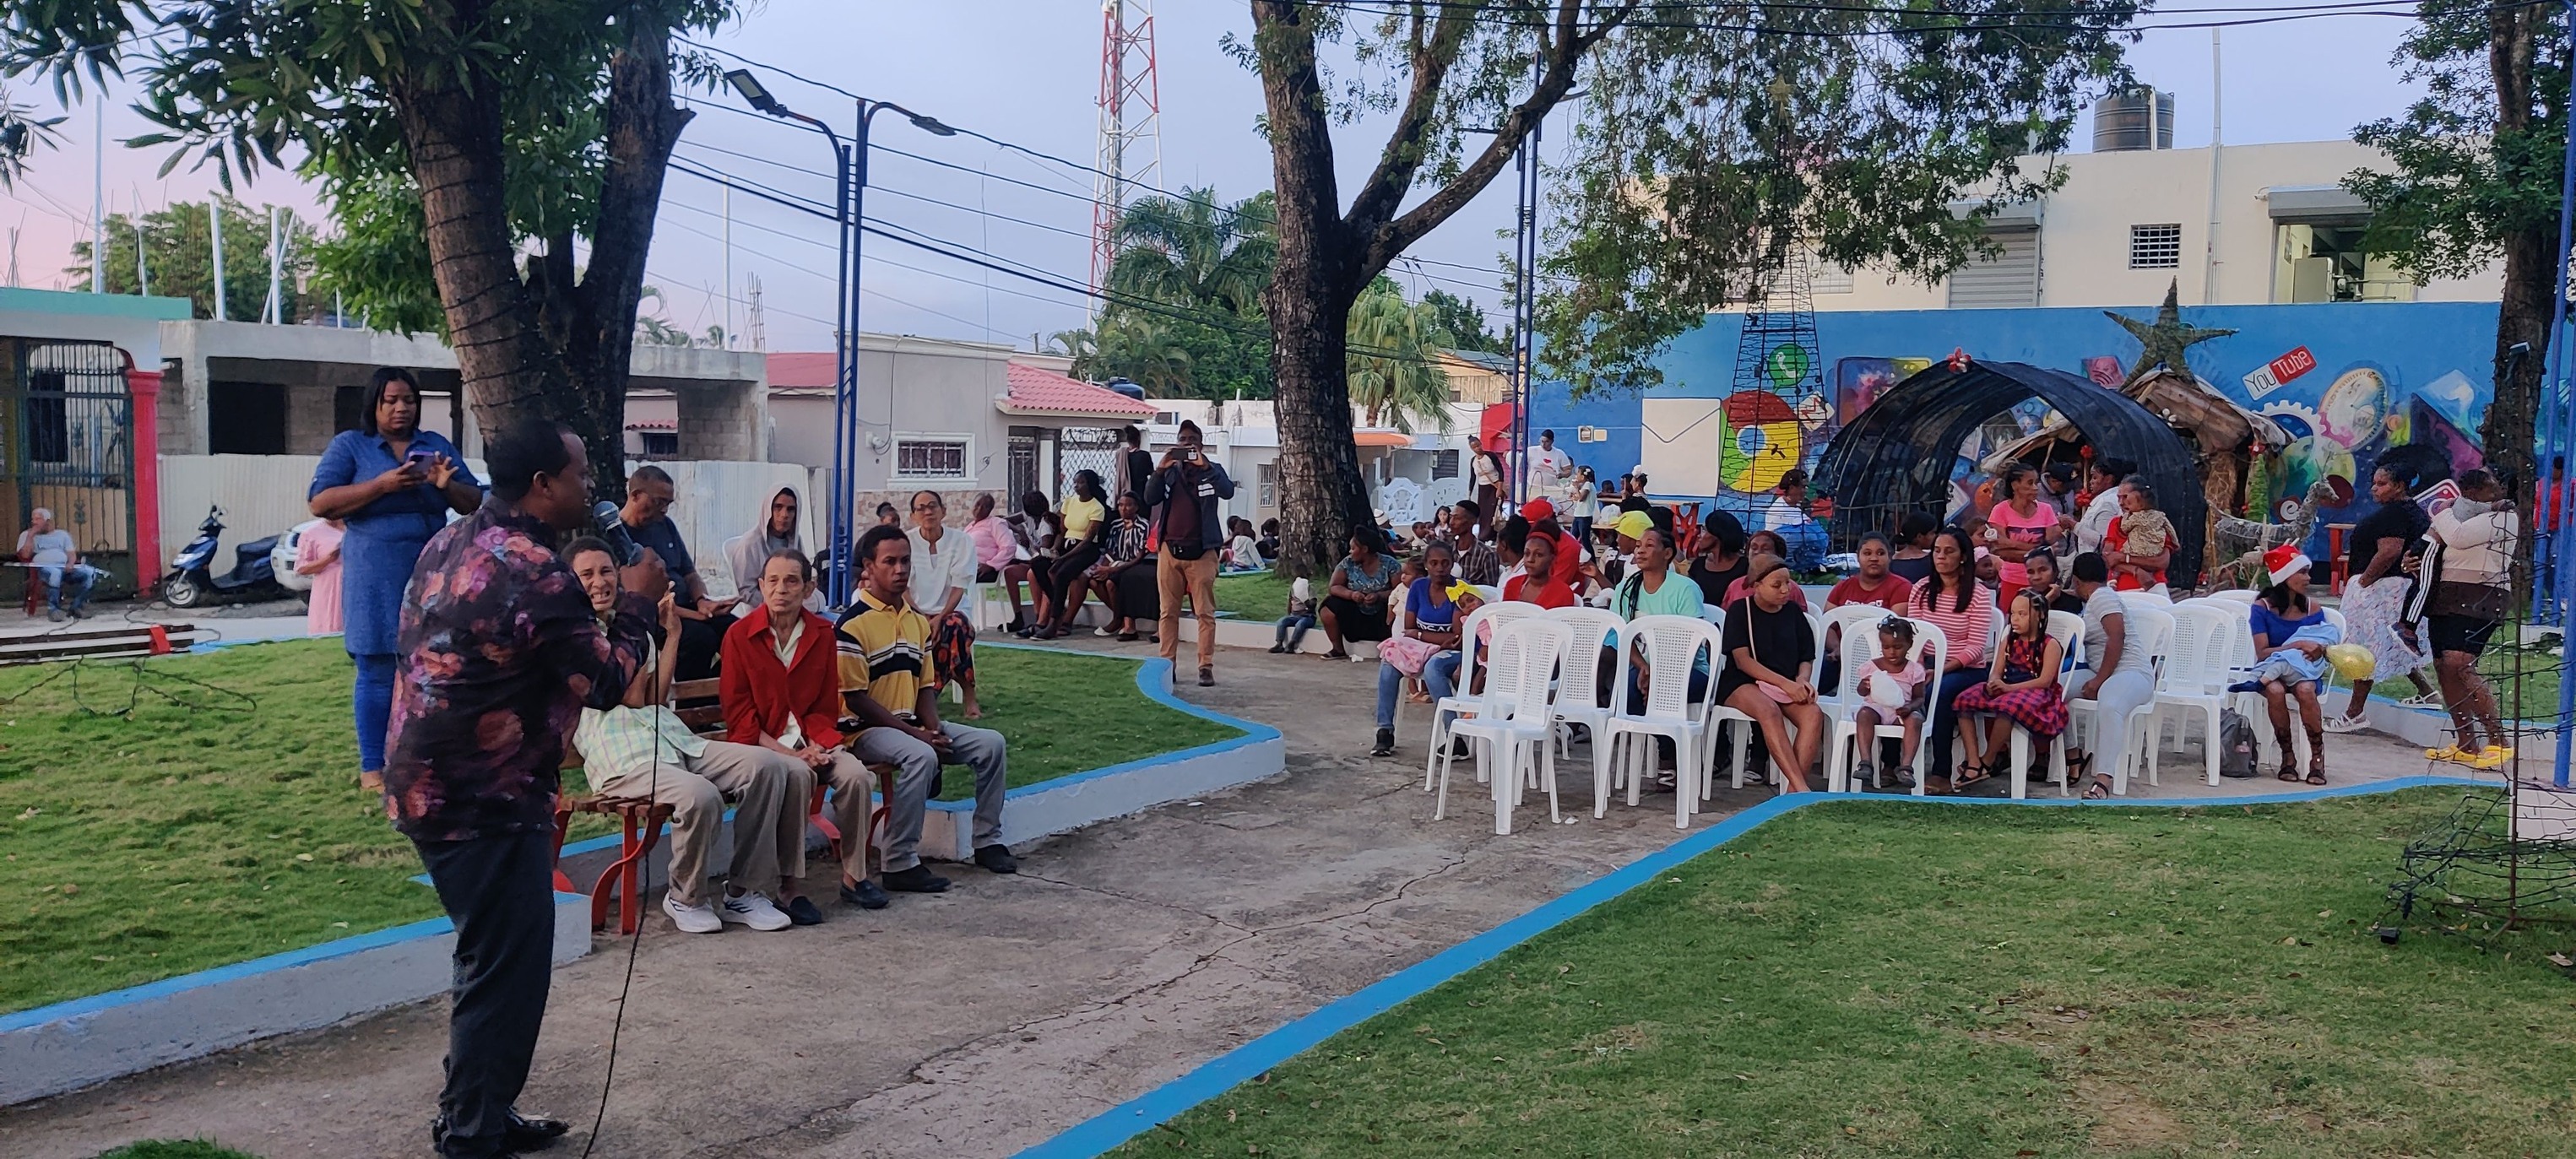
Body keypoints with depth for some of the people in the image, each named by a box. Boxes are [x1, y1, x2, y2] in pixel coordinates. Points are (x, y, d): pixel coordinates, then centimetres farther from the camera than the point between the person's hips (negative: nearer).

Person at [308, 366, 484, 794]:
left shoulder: (437, 445, 14)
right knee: (377, 674, -1)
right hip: (376, 579, -3)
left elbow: (475, 503, 11)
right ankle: (373, 767, 7)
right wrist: (383, 484, -17)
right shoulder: (349, 445, 4)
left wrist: (447, 485, -11)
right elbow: (319, 502, -7)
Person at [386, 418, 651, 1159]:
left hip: (428, 786, 10)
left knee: (492, 961, 20)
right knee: (507, 973, 0)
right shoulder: (536, 572, -20)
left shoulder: (450, 543, 9)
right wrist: (638, 605, -2)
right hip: (486, 803, -10)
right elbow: (606, 684, -14)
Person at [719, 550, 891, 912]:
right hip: (762, 744, -4)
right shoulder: (739, 635, -3)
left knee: (857, 775, -23)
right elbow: (738, 715, -5)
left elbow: (826, 706, 10)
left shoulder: (822, 633, 7)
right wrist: (787, 753, -16)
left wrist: (815, 747, -10)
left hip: (812, 742, 4)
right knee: (798, 776, -34)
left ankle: (854, 877, -9)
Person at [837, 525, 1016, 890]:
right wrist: (914, 733, -19)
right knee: (920, 756, -36)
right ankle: (900, 863, -28)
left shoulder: (917, 621, 13)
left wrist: (934, 728, -6)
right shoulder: (854, 623, -12)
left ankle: (988, 840, 8)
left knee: (992, 744, -3)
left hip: (913, 725, 8)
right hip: (868, 730, -8)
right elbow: (856, 698, -16)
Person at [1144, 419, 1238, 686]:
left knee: (1205, 612, -3)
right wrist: (1159, 471, -14)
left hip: (1201, 551, -3)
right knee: (1168, 611, 5)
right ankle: (1166, 664, 10)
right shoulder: (1170, 471, 11)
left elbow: (1228, 491, -15)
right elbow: (1150, 499, -1)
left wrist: (1205, 467, -24)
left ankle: (1206, 667, -3)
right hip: (1170, 548, 3)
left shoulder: (1212, 469, 4)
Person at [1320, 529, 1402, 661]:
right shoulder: (1348, 563, -2)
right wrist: (1351, 594, -25)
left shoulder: (1389, 564, -9)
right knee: (1329, 607, -19)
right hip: (1355, 615, 3)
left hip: (1381, 615, -3)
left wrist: (1379, 596, -30)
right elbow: (1333, 587, -6)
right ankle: (1338, 650, -3)